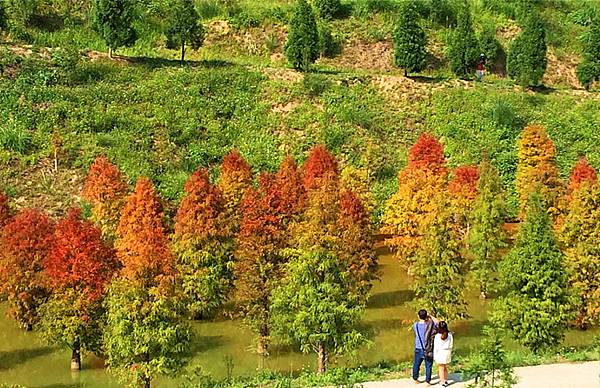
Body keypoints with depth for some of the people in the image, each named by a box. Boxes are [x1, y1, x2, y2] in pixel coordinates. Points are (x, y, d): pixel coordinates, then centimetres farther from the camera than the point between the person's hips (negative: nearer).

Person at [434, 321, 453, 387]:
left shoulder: (437, 336, -18)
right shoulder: (449, 335, -7)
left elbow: (436, 347, -12)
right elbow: (451, 345, 2)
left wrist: (434, 356, -2)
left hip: (440, 353, -4)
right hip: (447, 352, 4)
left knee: (441, 368, 9)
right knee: (445, 367, 21)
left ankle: (443, 382, 13)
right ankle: (446, 380, 32)